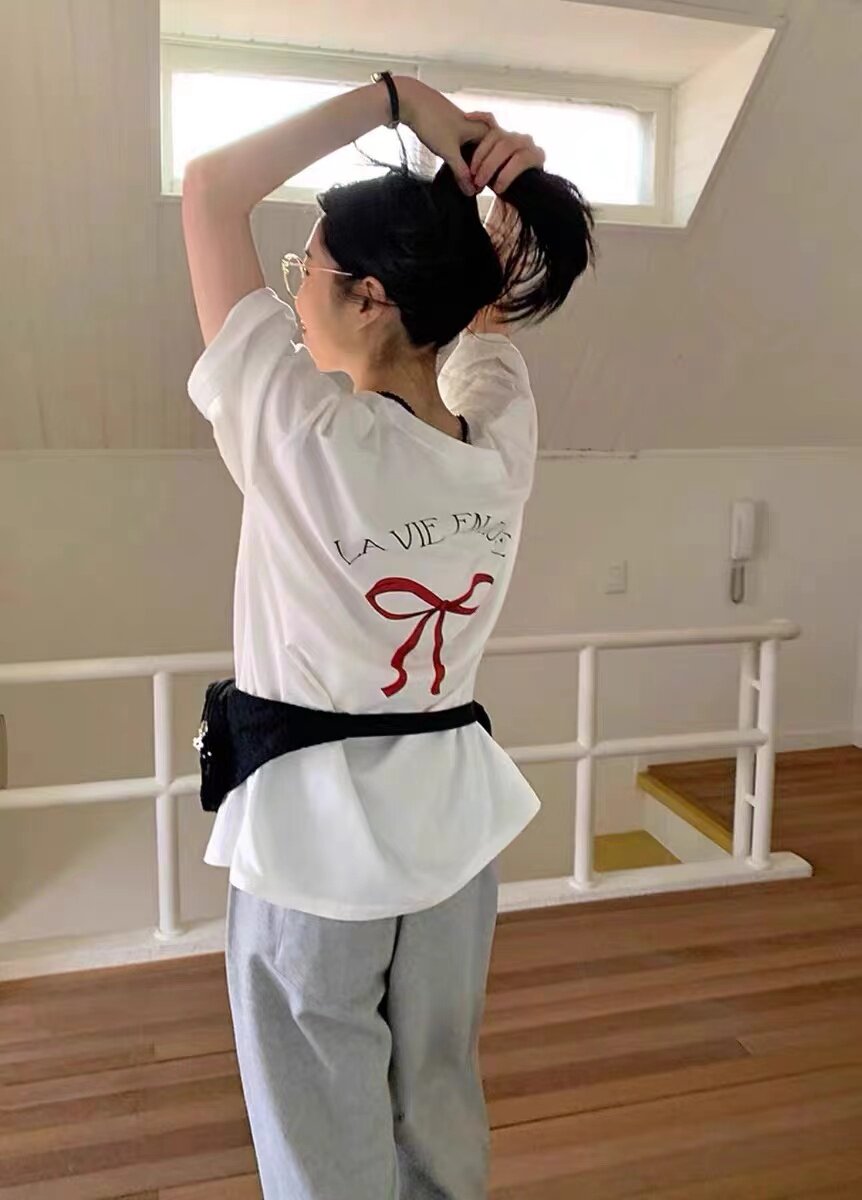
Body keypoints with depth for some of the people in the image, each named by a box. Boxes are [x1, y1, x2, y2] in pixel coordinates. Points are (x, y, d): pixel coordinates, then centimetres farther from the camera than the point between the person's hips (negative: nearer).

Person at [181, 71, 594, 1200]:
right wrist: (501, 189, -5)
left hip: (316, 830, -5)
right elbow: (481, 301, 13)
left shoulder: (306, 440, -23)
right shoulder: (505, 442, -8)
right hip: (453, 815, 6)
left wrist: (393, 95, -10)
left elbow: (209, 188, -13)